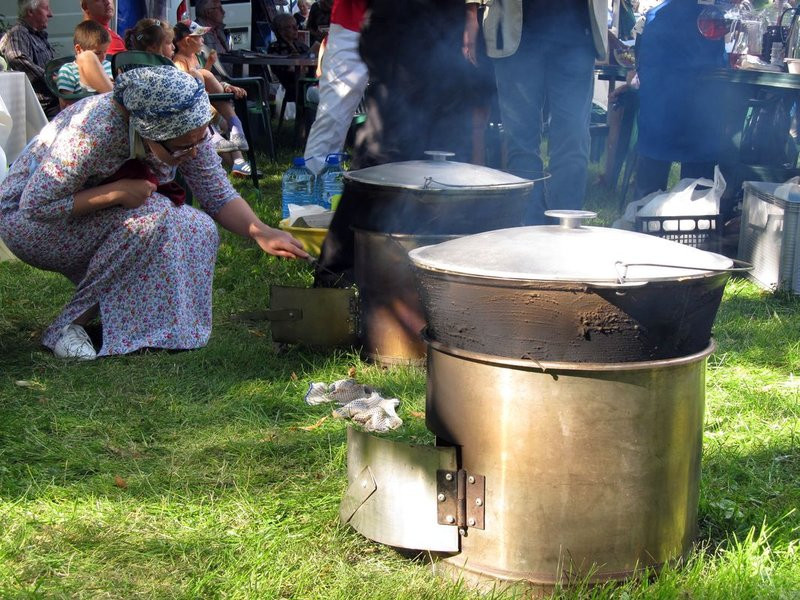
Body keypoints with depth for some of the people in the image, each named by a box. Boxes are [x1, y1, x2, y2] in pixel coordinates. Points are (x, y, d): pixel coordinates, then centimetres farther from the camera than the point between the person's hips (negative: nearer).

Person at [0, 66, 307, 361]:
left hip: (98, 223, 7)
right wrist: (117, 192, -35)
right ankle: (68, 326, -20)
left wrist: (260, 232, -27)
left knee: (199, 231, -15)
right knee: (150, 220, -31)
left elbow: (218, 196, -10)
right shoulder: (96, 129, -36)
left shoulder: (187, 132, -16)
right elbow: (36, 206, -31)